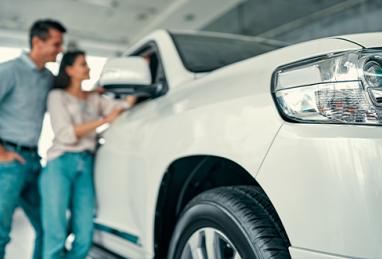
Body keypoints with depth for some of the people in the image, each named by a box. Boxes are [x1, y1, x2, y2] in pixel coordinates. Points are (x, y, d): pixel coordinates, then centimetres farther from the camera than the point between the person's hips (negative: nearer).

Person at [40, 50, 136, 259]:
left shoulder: (94, 98, 20)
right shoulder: (57, 96, 6)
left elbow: (125, 106, 6)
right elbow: (65, 134, -6)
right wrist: (103, 120, -9)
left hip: (86, 165, 4)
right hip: (61, 163, -4)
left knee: (84, 238, -3)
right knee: (55, 237, -7)